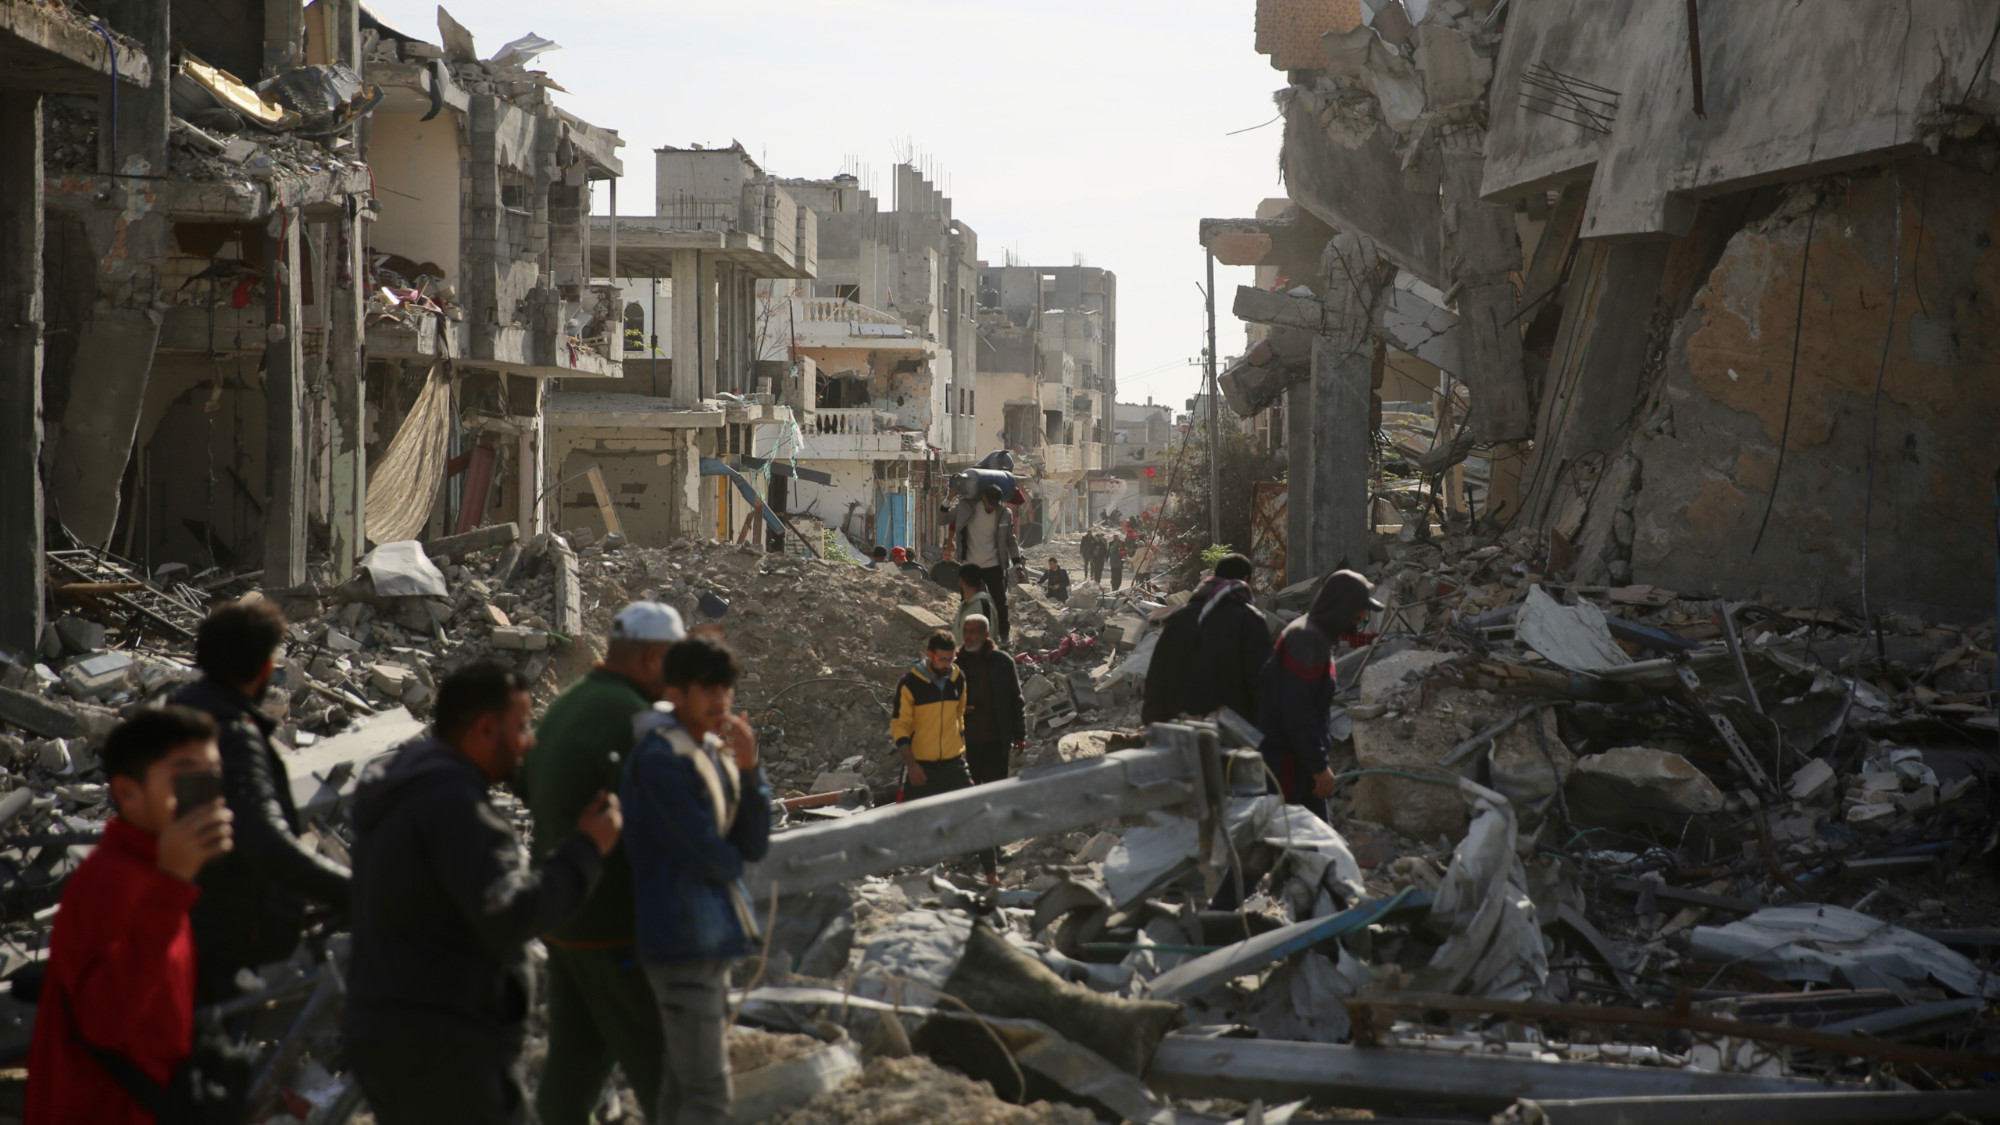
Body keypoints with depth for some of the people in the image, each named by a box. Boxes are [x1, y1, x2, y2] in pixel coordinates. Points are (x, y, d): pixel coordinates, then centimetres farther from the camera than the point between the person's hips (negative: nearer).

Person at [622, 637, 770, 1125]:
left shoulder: (717, 751, 11)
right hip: (681, 933, -9)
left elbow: (754, 846, 5)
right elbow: (704, 853, -17)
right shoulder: (661, 756, -16)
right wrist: (732, 864, 5)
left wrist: (749, 770, -8)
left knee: (681, 1083, 14)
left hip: (712, 934, 9)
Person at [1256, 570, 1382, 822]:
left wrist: (1319, 761, 20)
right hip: (1285, 760, -10)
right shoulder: (1306, 639, -18)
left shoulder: (1319, 637, 15)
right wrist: (1318, 765, -20)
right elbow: (1297, 710, -23)